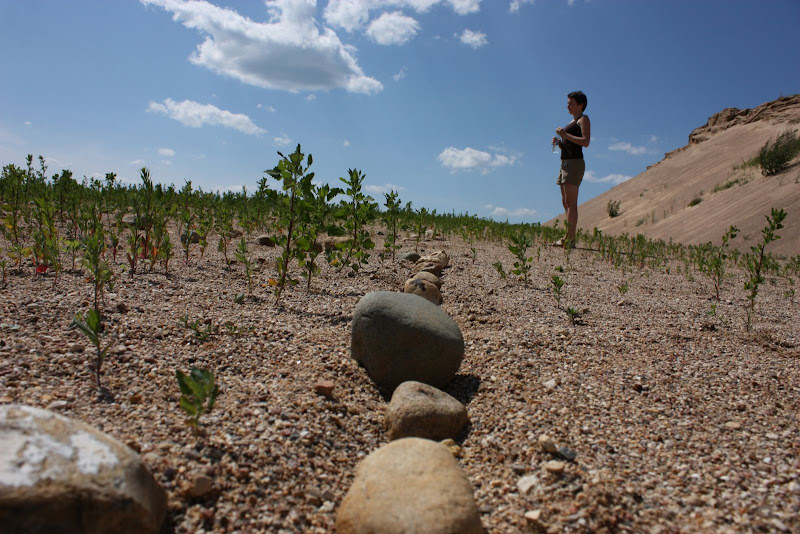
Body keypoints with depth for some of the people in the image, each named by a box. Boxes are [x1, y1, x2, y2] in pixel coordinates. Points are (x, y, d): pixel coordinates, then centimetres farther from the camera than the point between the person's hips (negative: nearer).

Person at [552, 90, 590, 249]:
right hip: (565, 163, 10)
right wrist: (558, 142, 7)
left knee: (571, 202, -15)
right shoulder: (572, 122, 25)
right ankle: (569, 238, 7)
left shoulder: (583, 119, -1)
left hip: (575, 163, -10)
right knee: (566, 202, 6)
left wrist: (565, 135, -17)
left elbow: (586, 142, -15)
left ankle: (570, 238, -19)